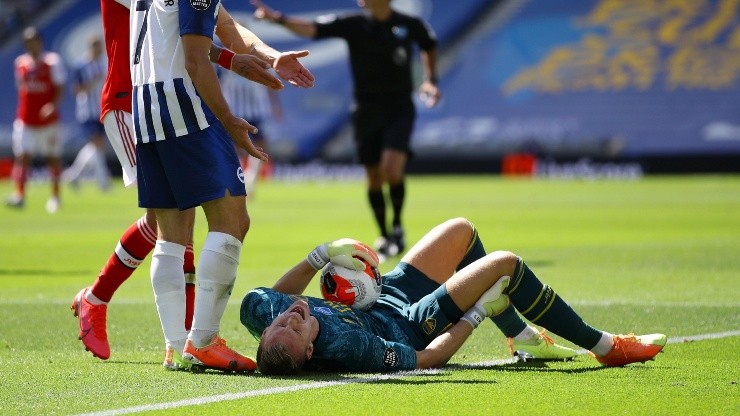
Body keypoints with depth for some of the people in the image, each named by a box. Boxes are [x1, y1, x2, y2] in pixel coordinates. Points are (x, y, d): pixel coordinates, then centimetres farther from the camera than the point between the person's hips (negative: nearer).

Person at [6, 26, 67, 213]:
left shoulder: (52, 61, -6)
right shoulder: (21, 63, 8)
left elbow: (60, 88, -7)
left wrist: (53, 105, -23)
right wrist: (22, 112, 15)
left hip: (48, 119, -3)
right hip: (25, 119, 3)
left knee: (53, 158, 6)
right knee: (23, 156, -9)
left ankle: (55, 196, 17)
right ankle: (20, 195, -13)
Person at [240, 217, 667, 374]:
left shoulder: (262, 313, -30)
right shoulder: (346, 346, -45)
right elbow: (425, 358, -29)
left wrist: (319, 257, -9)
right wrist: (477, 315, -18)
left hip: (384, 298, 7)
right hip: (413, 324, -7)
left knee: (463, 230, 17)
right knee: (506, 264, -5)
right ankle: (605, 346, 16)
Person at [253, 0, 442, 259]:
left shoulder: (411, 26, -4)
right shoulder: (353, 25, -5)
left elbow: (429, 45, 19)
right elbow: (311, 29, -17)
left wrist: (430, 80, 7)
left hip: (399, 109, -2)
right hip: (367, 109, 2)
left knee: (392, 169, -20)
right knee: (374, 178, 6)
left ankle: (397, 227, 3)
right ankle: (384, 237, 24)